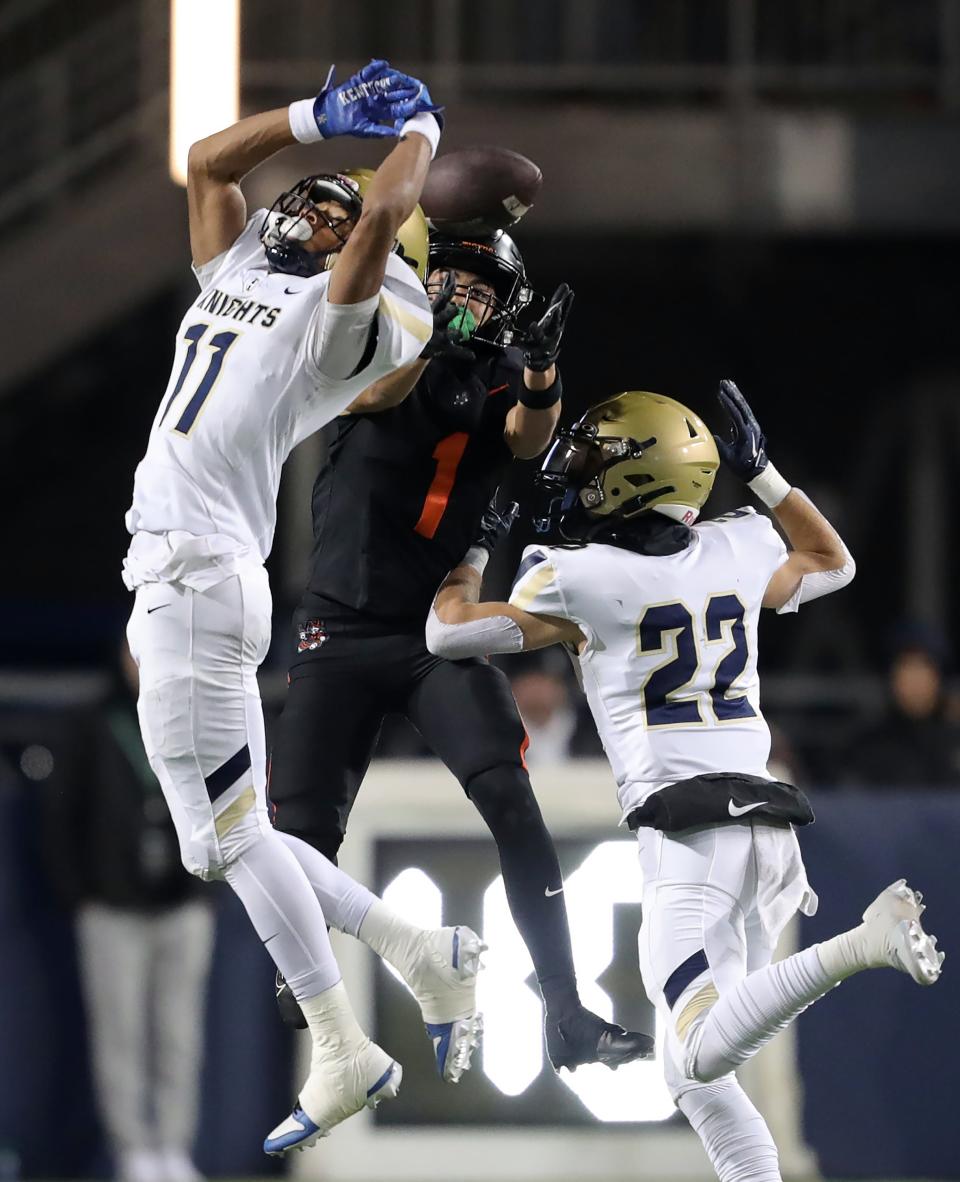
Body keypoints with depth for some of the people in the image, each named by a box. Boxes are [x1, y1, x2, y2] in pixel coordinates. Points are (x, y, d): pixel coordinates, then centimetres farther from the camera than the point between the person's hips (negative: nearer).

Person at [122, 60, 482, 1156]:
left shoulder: (340, 312, -1)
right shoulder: (237, 272, 22)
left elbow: (383, 214, -17)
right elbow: (208, 159, 31)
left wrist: (417, 130, 1)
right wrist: (326, 113, 24)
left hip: (201, 579, -9)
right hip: (167, 571, 9)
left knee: (232, 836, -8)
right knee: (229, 835, 10)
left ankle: (342, 1052, -3)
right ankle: (421, 950, 19)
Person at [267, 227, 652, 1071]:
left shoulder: (498, 383, 4)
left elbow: (529, 437, -18)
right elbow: (372, 395, -22)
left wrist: (541, 368, -40)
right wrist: (433, 337, -42)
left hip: (442, 634, 0)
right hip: (342, 629, 0)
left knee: (511, 801, -20)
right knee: (306, 833, -2)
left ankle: (567, 1016, -21)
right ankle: (298, 988, 27)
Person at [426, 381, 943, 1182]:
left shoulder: (583, 580, -4)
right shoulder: (739, 552, 12)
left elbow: (449, 632, 6)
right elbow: (832, 565, 34)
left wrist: (474, 543, 21)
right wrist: (763, 474, 32)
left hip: (689, 832, -7)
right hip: (771, 820, 7)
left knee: (703, 1057, -18)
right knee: (699, 1074, 12)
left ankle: (858, 949, -35)